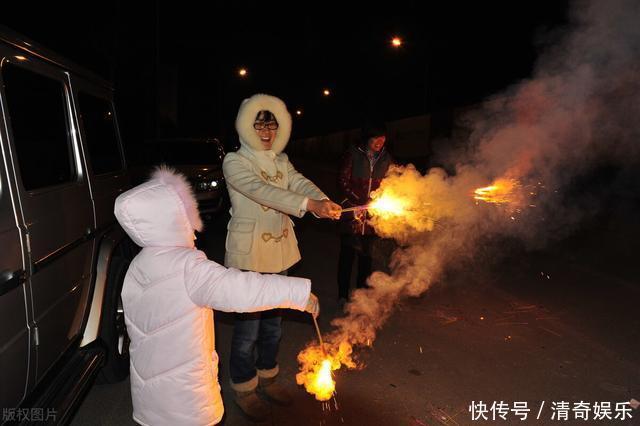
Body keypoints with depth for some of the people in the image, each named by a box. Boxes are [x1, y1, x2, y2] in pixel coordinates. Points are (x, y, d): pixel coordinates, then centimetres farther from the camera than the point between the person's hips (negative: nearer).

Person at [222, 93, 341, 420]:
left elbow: (300, 183, -8)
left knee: (273, 319, 18)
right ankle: (244, 388, 26)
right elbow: (261, 190, -27)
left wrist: (323, 201, -31)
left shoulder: (281, 161, 10)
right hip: (248, 254, -6)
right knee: (248, 323, 3)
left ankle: (267, 377, 38)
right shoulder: (234, 162, -10)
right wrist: (308, 205, -39)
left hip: (279, 251, 6)